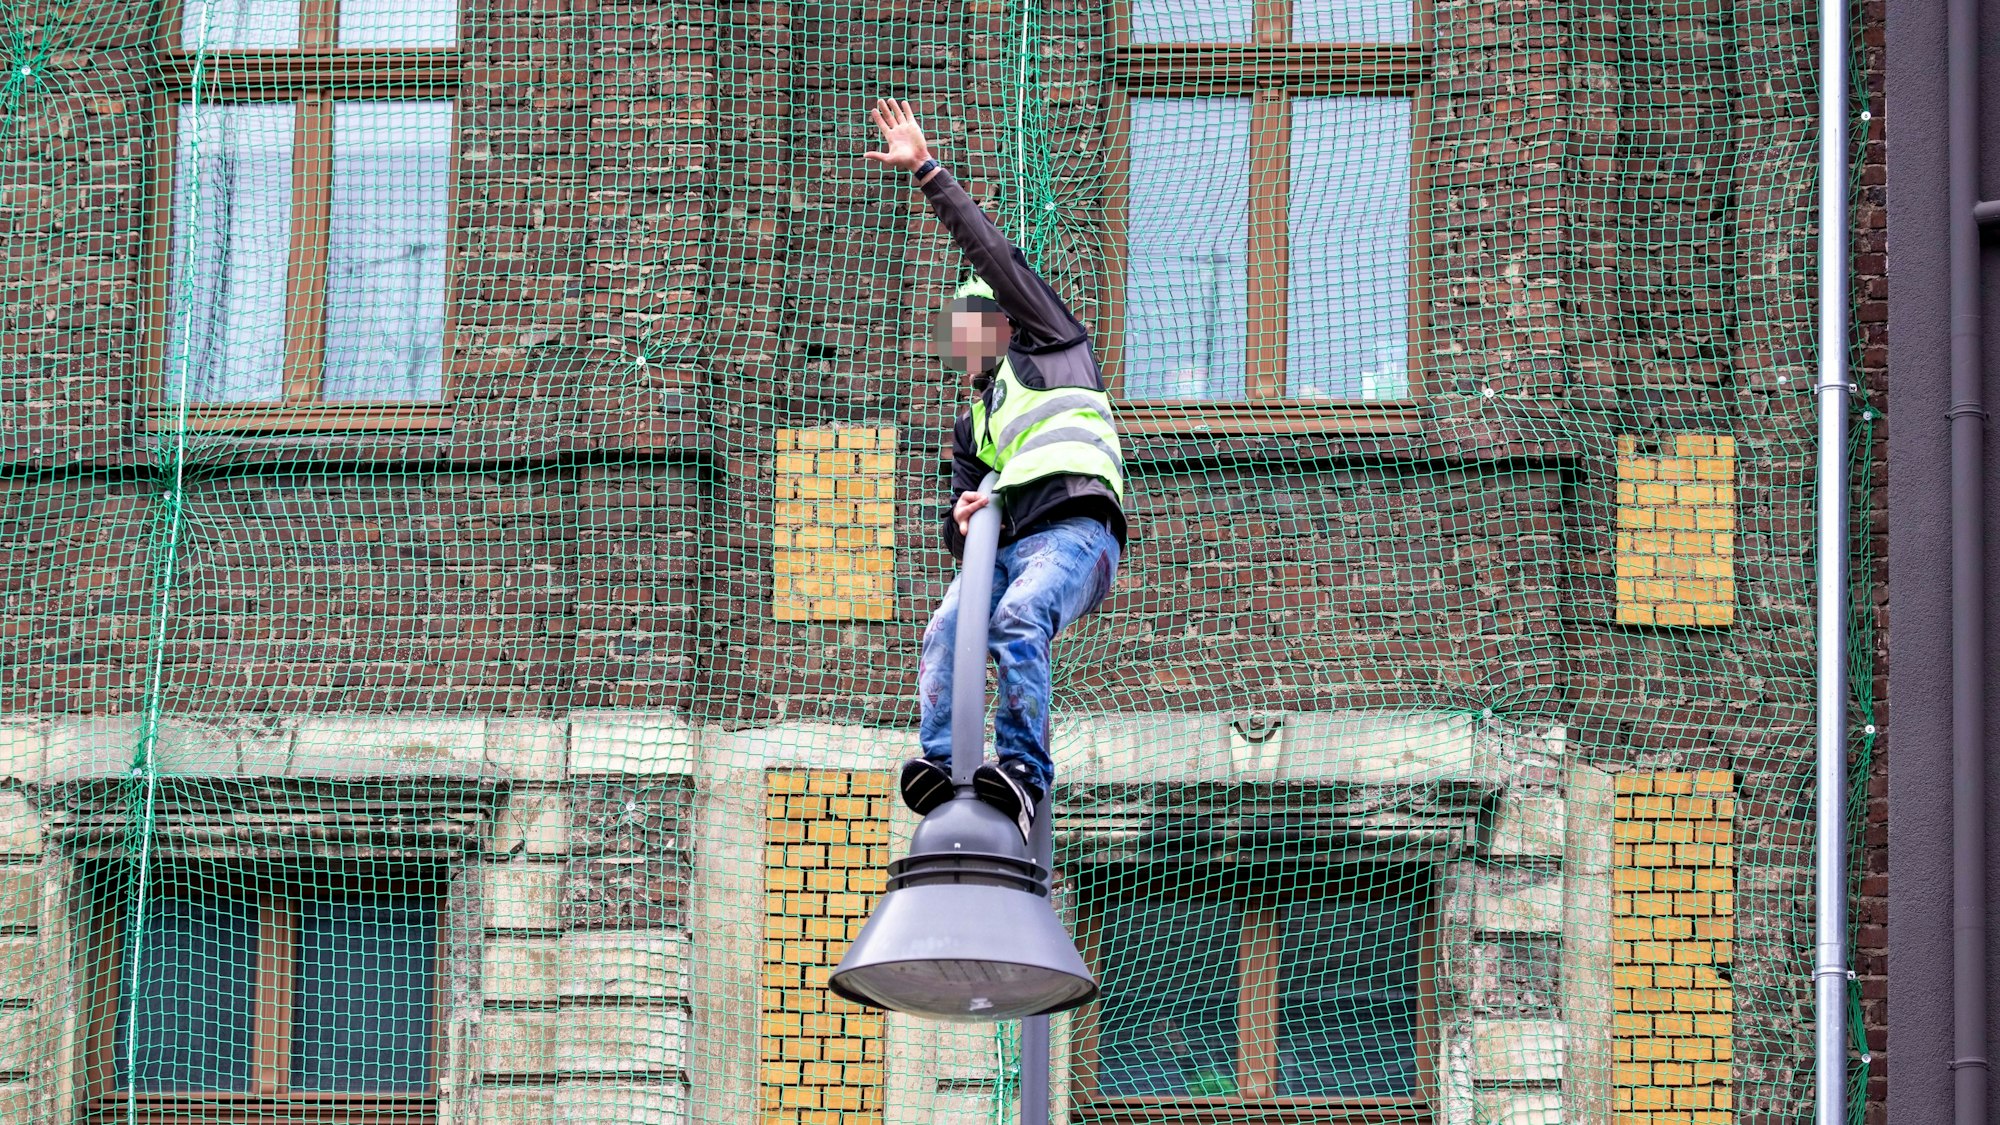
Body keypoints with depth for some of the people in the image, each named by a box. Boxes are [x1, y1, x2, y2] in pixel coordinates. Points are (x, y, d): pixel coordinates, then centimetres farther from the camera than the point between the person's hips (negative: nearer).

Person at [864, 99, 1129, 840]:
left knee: (1017, 618, -34)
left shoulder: (1047, 348, 23)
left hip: (1075, 529, -6)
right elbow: (960, 524, 30)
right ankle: (940, 765, -37)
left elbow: (992, 253, 15)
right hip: (1007, 544, 6)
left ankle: (1024, 769, -41)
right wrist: (961, 521, 3)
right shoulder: (972, 425, 37)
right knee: (946, 634, -24)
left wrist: (928, 172, 15)